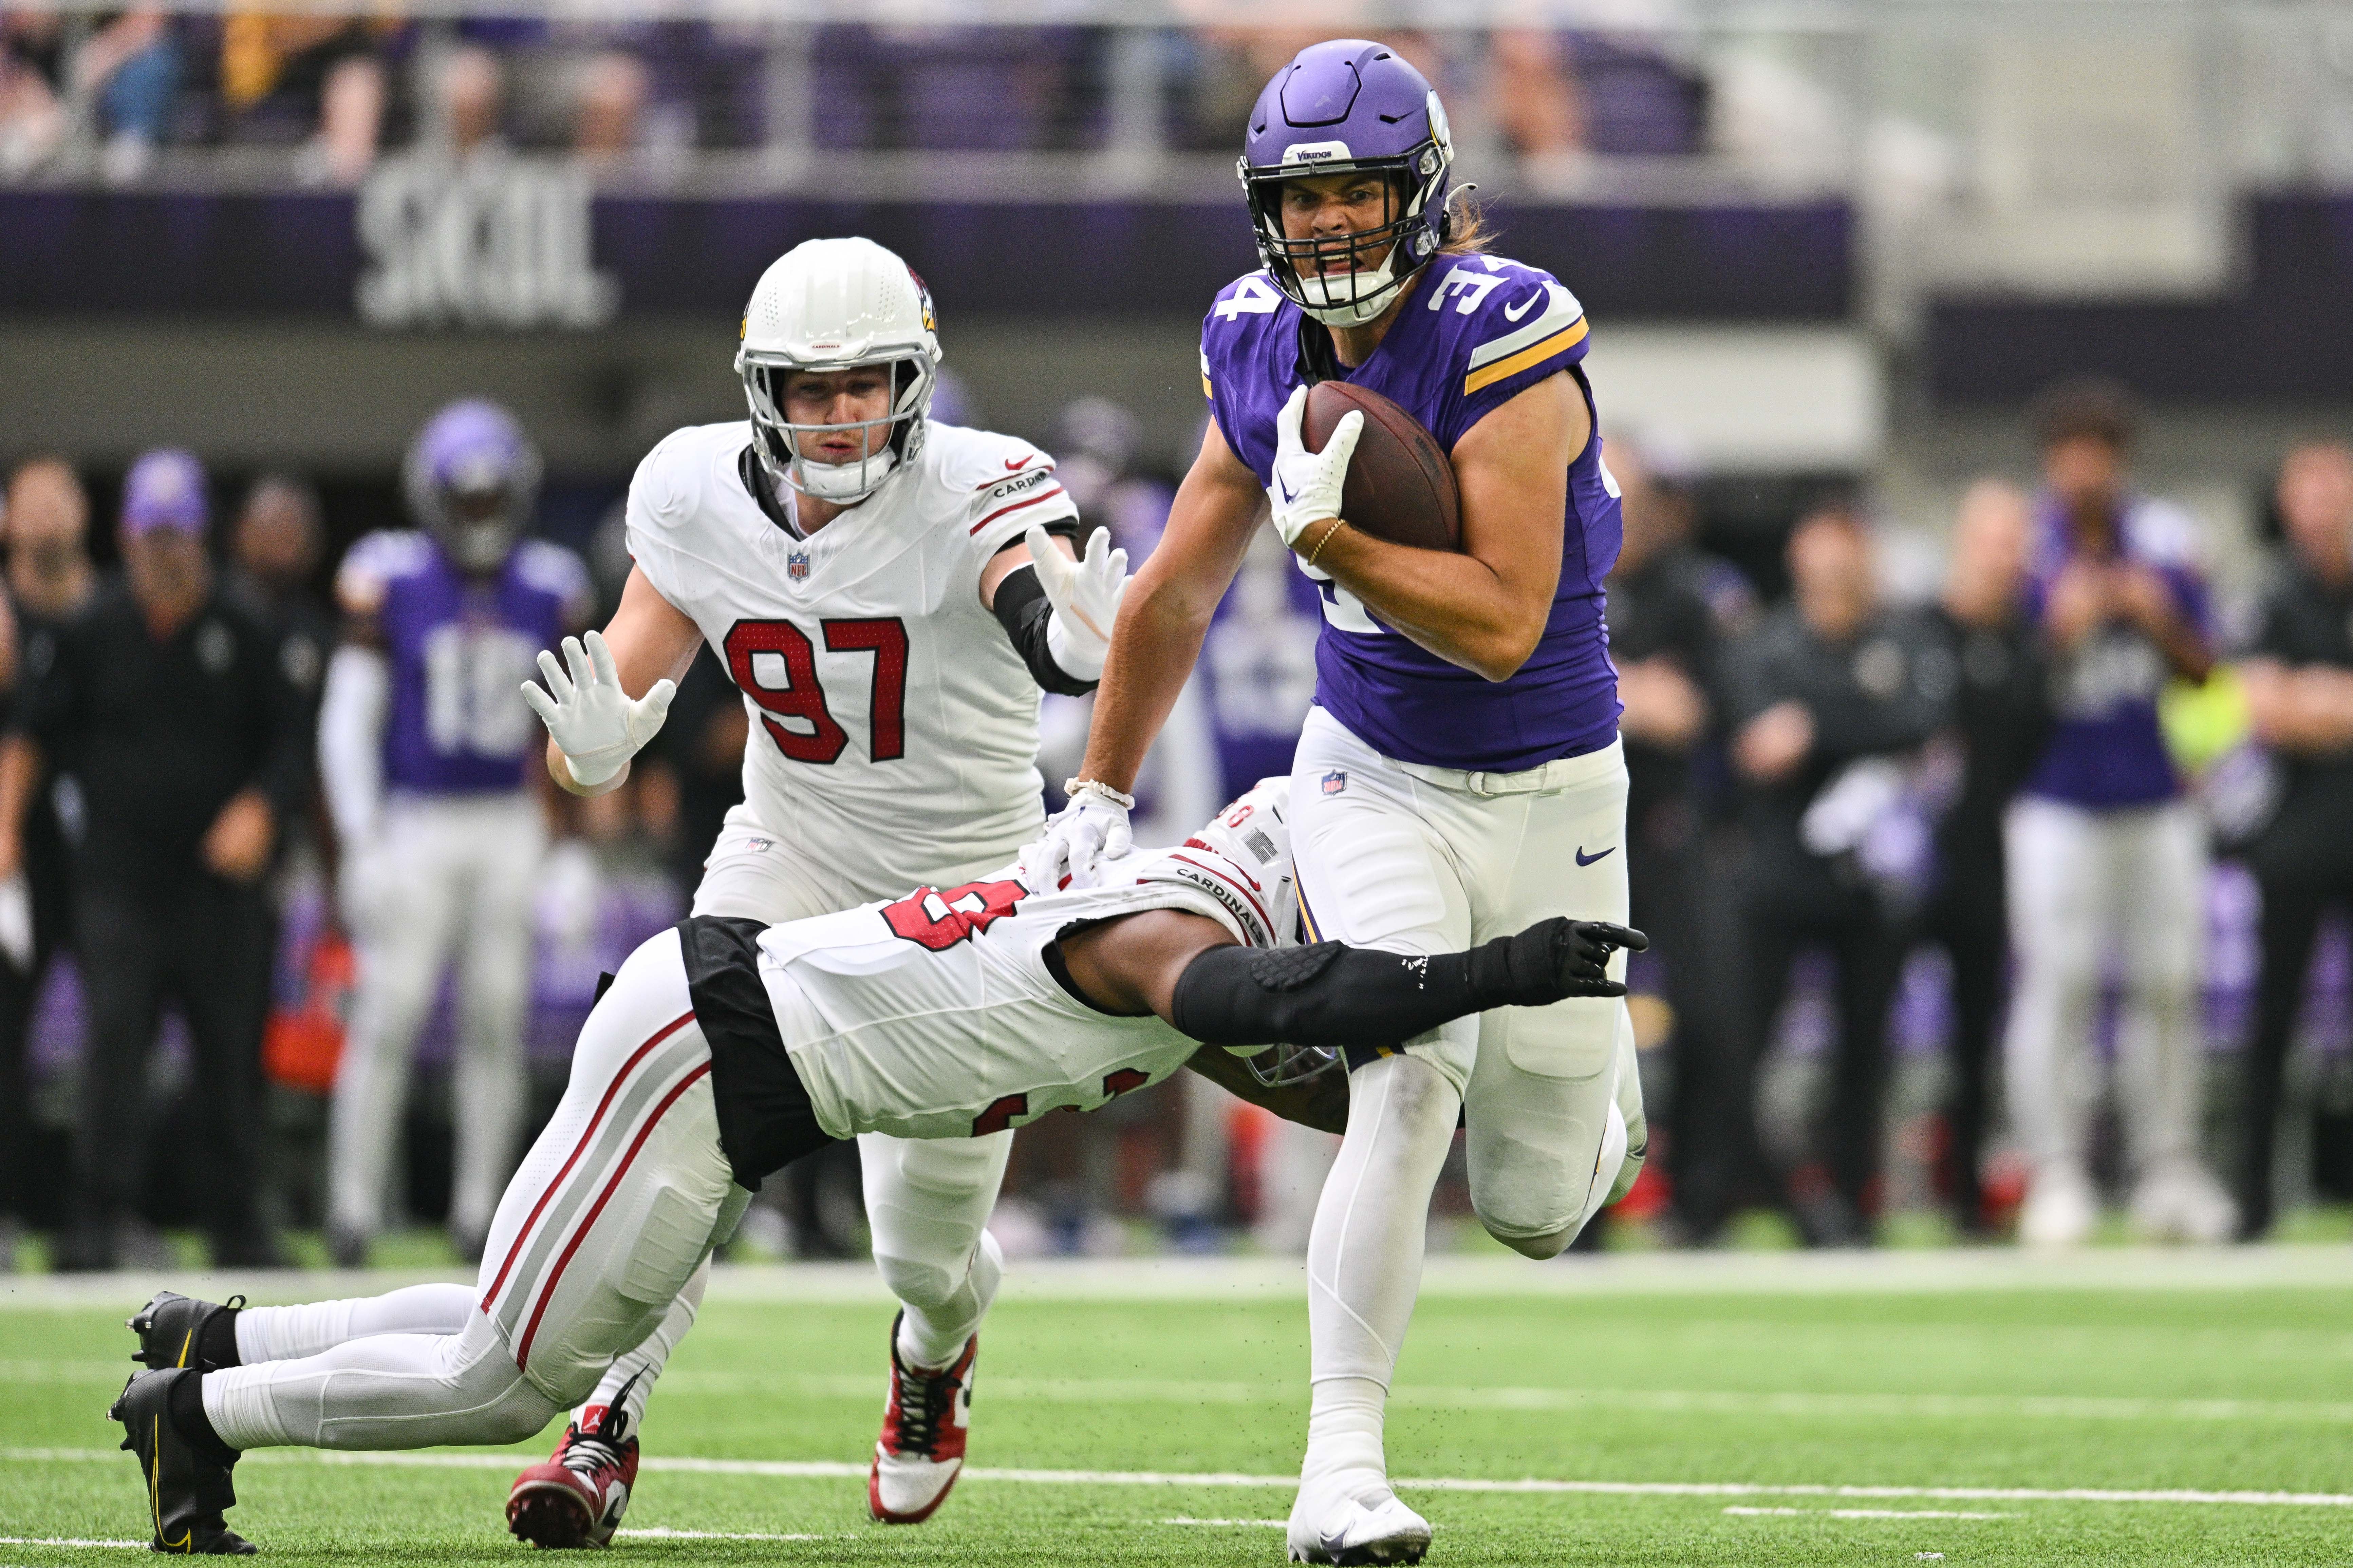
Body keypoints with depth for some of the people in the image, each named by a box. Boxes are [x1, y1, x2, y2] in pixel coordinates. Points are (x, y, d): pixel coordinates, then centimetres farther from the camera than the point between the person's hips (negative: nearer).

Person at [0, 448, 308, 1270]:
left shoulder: (245, 639, 5)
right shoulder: (90, 636, 5)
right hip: (119, 884, -1)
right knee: (112, 1045, -12)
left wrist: (259, 809, -9)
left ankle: (236, 1225, 12)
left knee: (231, 1058, 2)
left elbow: (288, 747, 9)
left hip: (220, 884, 1)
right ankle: (96, 1223, -9)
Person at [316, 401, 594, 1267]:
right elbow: (348, 718, -4)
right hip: (414, 825, -3)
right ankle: (353, 1207, -4)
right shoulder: (389, 580, -5)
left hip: (510, 826, 3)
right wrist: (360, 844, -10)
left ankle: (478, 1209, 10)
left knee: (498, 1021, 3)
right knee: (389, 1013, -9)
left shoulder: (549, 589, 5)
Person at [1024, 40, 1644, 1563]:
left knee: (1535, 1211, 8)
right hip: (1377, 779, 2)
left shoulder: (1507, 341, -21)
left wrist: (1322, 529, -28)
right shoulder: (1266, 351, -4)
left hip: (1549, 793, -2)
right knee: (1408, 1086, -23)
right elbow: (1174, 599, 11)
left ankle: (1589, 1083, 45)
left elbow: (1502, 623, -27)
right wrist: (1101, 795, 15)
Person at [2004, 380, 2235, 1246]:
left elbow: (2202, 675, 8)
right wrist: (2059, 630, -20)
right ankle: (2056, 1175, -6)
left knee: (2168, 981, 3)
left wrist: (2162, 622, -11)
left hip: (2156, 799, 4)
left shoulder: (2167, 541, 7)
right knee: (2057, 980, -9)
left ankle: (2168, 1169, 10)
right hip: (2058, 800, -4)